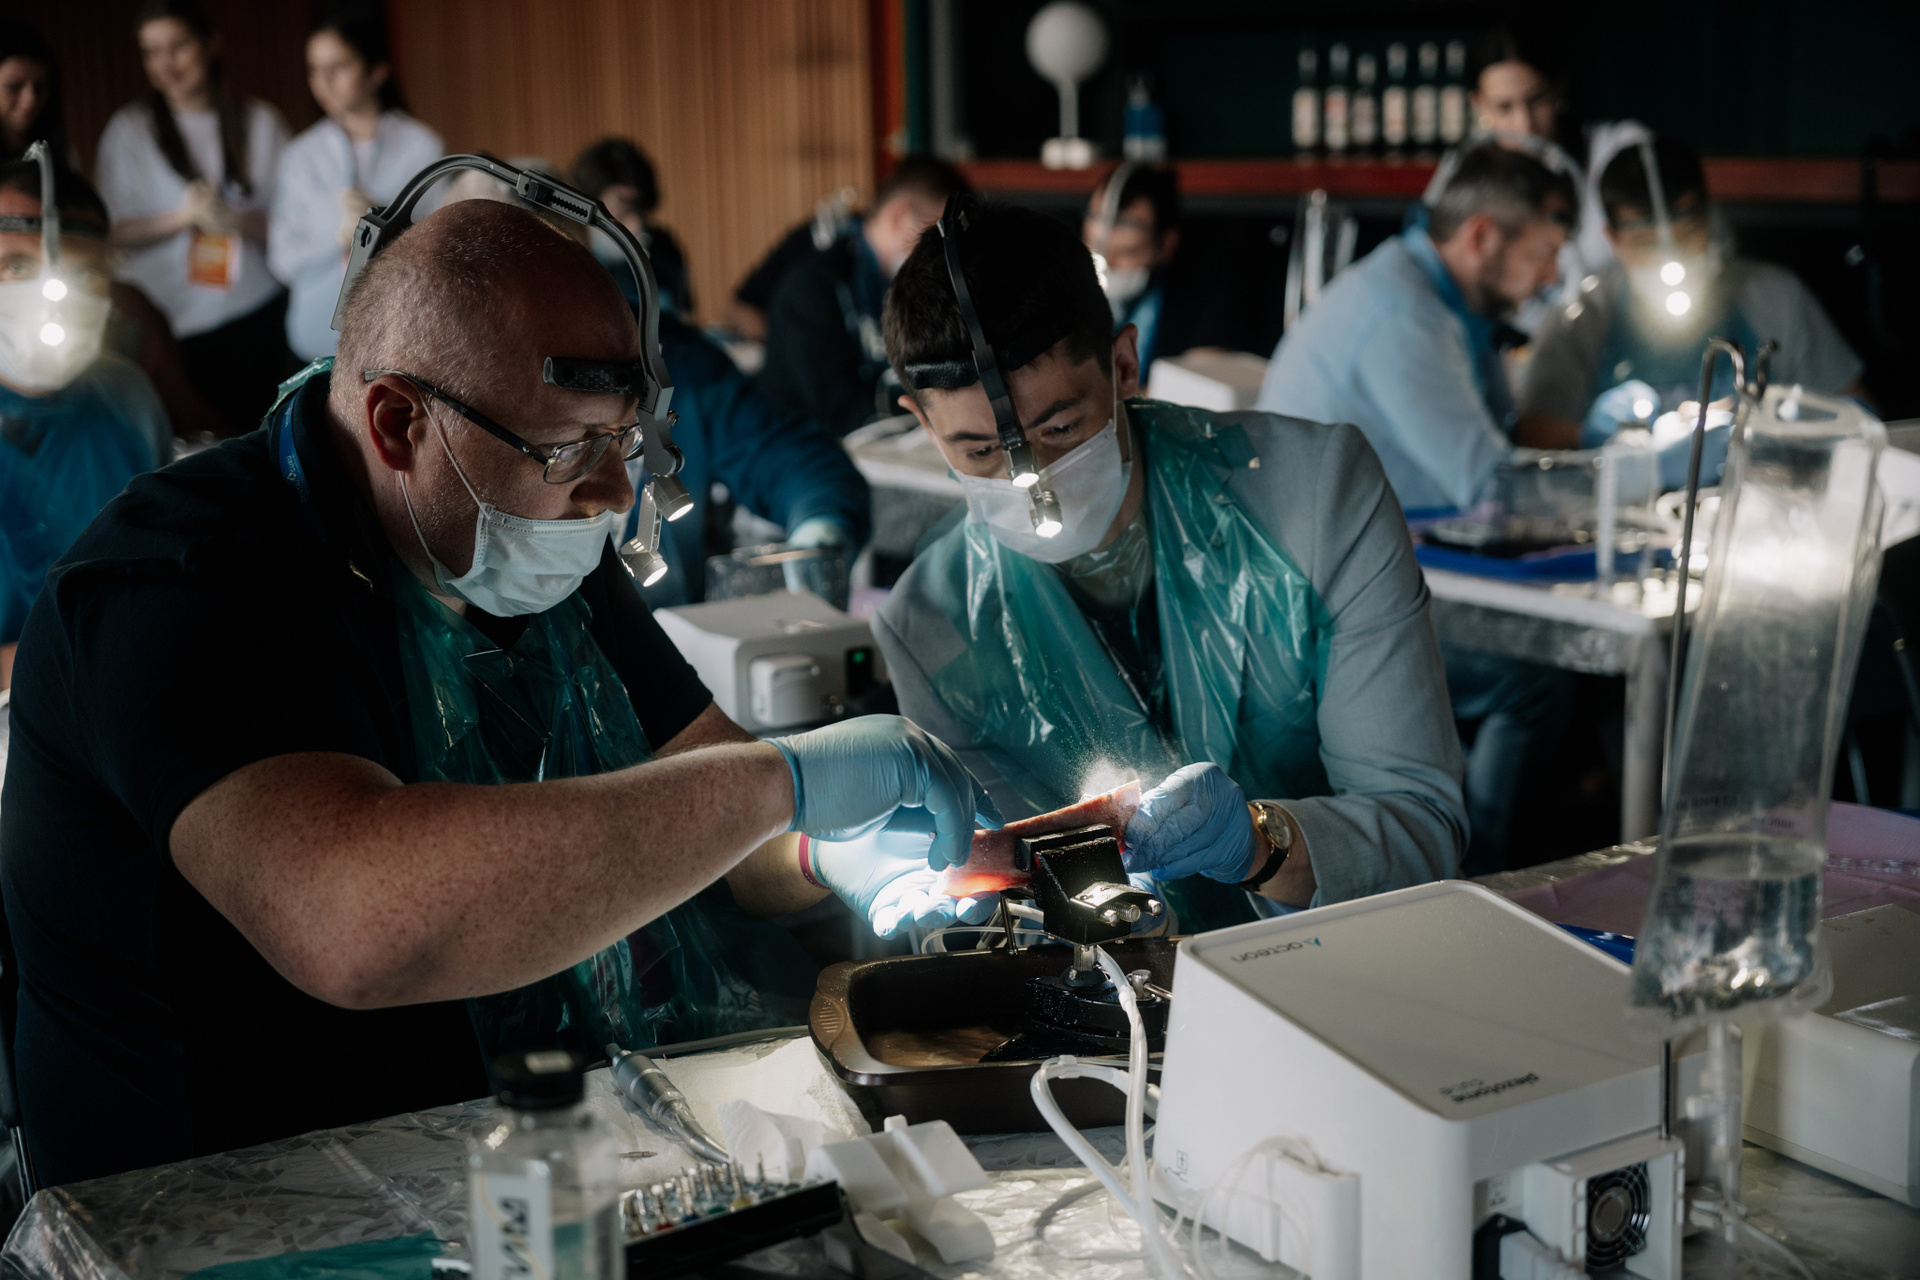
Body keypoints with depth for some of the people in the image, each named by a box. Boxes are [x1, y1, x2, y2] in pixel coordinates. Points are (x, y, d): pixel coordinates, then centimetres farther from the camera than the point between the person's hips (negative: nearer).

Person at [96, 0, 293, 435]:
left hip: (257, 315, 1)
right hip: (170, 324, -1)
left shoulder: (261, 123, 7)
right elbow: (114, 232, 1)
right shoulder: (130, 130, 4)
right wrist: (183, 216, -14)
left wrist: (240, 222, -15)